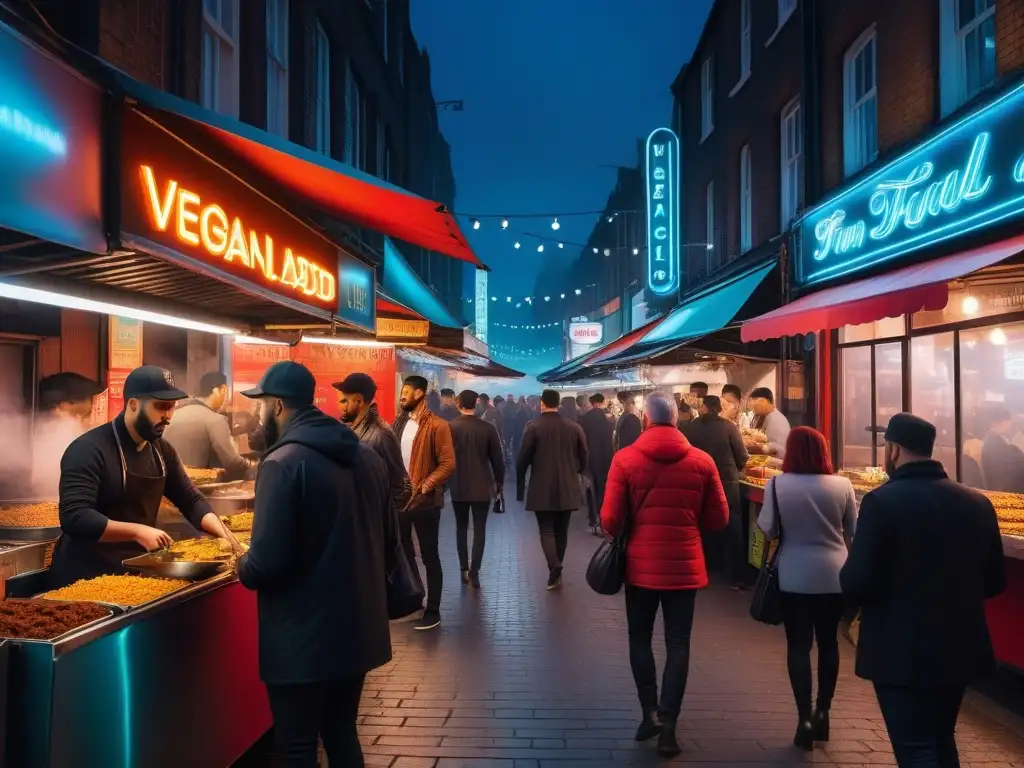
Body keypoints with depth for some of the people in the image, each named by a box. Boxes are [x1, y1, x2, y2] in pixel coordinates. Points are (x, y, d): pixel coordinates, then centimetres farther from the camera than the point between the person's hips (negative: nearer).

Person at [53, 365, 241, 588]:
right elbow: (74, 517, -26)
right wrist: (137, 531, -31)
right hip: (85, 578, -6)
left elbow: (191, 500, 8)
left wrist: (225, 536, -8)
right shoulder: (89, 450, -18)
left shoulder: (162, 450, 4)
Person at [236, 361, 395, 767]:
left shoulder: (283, 463, -18)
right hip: (358, 627, 7)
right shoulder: (367, 457, 5)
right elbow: (389, 539, 12)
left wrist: (242, 567, -1)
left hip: (302, 637, -7)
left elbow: (267, 563, -22)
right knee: (342, 734, 22)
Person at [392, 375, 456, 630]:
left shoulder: (437, 425, -10)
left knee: (429, 557, 4)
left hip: (424, 502, -7)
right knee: (404, 554, 17)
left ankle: (432, 611, 13)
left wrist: (424, 487, -23)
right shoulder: (400, 423, 11)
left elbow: (448, 464, -15)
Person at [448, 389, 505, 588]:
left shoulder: (449, 428, -7)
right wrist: (499, 482, 11)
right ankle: (474, 571, -3)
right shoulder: (488, 428, -8)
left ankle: (464, 569, 15)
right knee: (479, 530, 4)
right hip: (482, 486, -1)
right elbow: (497, 459, -3)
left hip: (458, 486, 1)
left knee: (461, 528, 14)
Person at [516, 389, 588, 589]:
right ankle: (556, 570, 23)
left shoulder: (534, 427, -9)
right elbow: (584, 459, 3)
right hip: (567, 488, 3)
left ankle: (554, 570, -16)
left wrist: (520, 486, 5)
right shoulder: (574, 427, -1)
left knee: (546, 531, 2)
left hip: (542, 489, -3)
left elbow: (522, 460, -8)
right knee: (561, 531, 15)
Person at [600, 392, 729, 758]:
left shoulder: (624, 459, -10)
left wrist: (621, 535, 11)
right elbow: (718, 519, 0)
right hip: (684, 565, 1)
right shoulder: (702, 461, -6)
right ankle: (667, 725, 9)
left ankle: (650, 713, 16)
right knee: (678, 644, 10)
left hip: (640, 564, -1)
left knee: (640, 639, 17)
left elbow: (610, 519, -11)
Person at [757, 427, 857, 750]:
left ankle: (805, 718, 5)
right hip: (834, 576, 2)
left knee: (798, 645, 7)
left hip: (794, 577, -2)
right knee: (828, 642, 16)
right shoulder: (842, 485, -6)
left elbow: (767, 530, -4)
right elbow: (853, 532, 4)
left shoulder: (778, 484, -11)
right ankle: (822, 713, 25)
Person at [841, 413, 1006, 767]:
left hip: (902, 653, -6)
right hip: (960, 648, 7)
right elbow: (994, 582, 8)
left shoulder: (882, 501, -18)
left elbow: (856, 584, -21)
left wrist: (850, 576, 1)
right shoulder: (977, 503, 0)